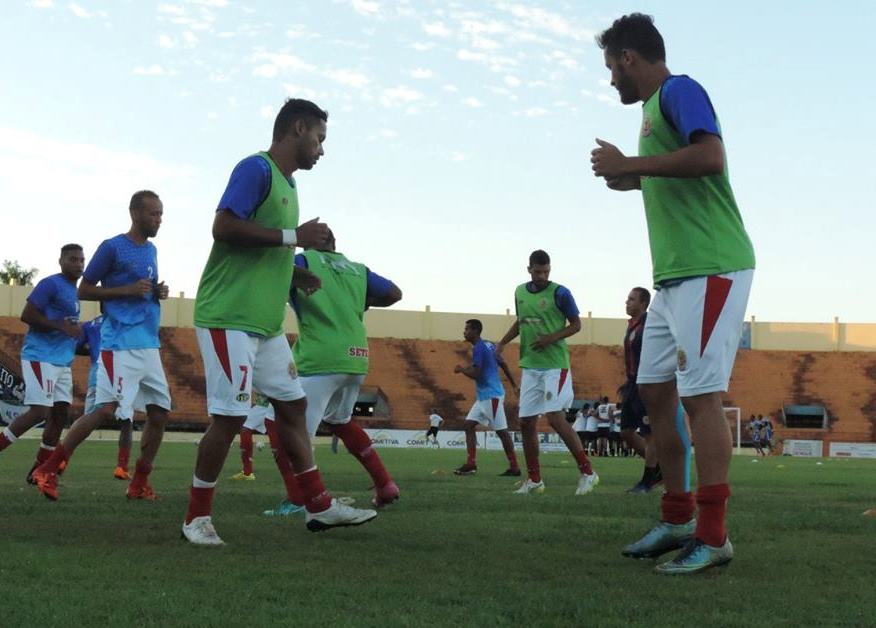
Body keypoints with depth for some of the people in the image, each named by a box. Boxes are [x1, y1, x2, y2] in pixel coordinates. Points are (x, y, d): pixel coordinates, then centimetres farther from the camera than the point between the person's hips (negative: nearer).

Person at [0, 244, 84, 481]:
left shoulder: (74, 292, 19)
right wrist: (62, 327, -19)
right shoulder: (50, 284, -9)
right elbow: (27, 315, -16)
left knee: (59, 415, 4)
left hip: (62, 362, 9)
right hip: (40, 357, -9)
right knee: (39, 412, -16)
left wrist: (78, 334, 12)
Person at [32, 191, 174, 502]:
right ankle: (47, 469, -6)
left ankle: (139, 484, 13)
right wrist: (128, 290, -15)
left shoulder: (151, 250, 16)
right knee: (106, 410, -16)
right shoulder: (112, 248, -6)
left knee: (160, 412, 4)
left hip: (149, 344, 8)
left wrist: (158, 293, 7)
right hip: (120, 344, -8)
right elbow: (84, 290, -5)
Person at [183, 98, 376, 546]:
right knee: (230, 417, -8)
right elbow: (223, 227, -23)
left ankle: (319, 506, 20)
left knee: (292, 405, 12)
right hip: (229, 319, -10)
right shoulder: (256, 169, -11)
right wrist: (293, 236, -20)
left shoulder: (286, 182, 18)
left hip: (266, 323, 10)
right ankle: (197, 517, 6)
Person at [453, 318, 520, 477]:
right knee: (469, 425, 5)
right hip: (483, 396, 10)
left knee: (501, 431, -4)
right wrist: (513, 384, 26)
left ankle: (514, 467, 1)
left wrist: (462, 369, -3)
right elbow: (503, 364, 20)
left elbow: (476, 374, -20)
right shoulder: (489, 345, 14)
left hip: (491, 396, -10)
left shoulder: (479, 348, -15)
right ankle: (471, 464, 0)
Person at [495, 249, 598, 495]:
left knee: (556, 418, -15)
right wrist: (502, 343, 11)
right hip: (529, 366, 6)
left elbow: (576, 325, -3)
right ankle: (534, 480, 17)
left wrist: (552, 338, -17)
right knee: (526, 422, 5)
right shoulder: (520, 292, 10)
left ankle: (587, 473, -5)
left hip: (555, 366, -6)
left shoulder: (560, 293, -8)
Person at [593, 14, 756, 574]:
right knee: (656, 390, 11)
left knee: (700, 395, -11)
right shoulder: (657, 105, 21)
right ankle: (678, 520, 19)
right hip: (675, 275, 10)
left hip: (710, 270, -10)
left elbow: (711, 156, -24)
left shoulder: (678, 90, -7)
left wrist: (630, 164, -16)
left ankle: (714, 536, -6)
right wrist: (633, 180, 15)